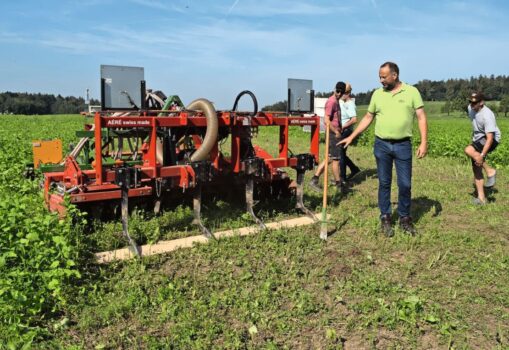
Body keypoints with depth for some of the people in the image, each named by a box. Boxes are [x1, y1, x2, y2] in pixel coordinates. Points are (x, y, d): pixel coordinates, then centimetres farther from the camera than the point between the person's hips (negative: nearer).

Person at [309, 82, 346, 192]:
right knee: (336, 159, 1)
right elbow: (326, 120, -22)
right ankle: (339, 184, 13)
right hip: (333, 134, -10)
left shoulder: (336, 101, 15)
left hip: (336, 133, 10)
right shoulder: (331, 102, -15)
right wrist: (336, 132, -16)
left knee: (329, 158, 11)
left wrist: (339, 130, 14)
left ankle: (314, 180, 11)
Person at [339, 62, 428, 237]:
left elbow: (422, 118, -3)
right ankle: (385, 218, 18)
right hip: (381, 145, 2)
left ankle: (405, 219, 19)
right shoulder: (377, 94, 7)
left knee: (405, 184, 3)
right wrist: (351, 137, 8)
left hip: (403, 145, -2)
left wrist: (424, 142, -11)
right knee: (384, 183, 7)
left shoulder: (411, 92, 0)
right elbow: (368, 118, 12)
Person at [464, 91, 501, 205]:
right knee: (476, 169, 4)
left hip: (490, 140, -8)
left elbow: (490, 138, -33)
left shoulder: (487, 116, -29)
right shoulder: (470, 108, -5)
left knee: (468, 150, -34)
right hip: (478, 139, 8)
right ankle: (481, 198, 9)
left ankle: (490, 170, -15)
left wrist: (482, 155, -39)